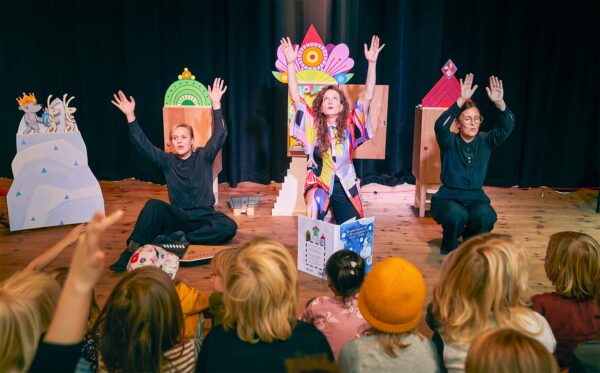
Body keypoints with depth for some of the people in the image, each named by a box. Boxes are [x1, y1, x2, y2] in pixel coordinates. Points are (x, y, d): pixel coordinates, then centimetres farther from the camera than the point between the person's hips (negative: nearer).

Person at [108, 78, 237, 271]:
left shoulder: (203, 157, 0)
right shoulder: (168, 161, 4)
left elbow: (219, 135, -13)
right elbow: (143, 144, -5)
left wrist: (216, 104, -24)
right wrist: (130, 116, -16)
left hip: (203, 217, -1)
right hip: (177, 216, 1)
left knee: (229, 227, -31)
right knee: (153, 206, -28)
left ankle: (182, 238, -23)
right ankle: (132, 250, -32)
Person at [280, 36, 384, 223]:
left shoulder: (349, 125, 0)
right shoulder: (314, 125, -1)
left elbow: (368, 97, -6)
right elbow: (295, 98, -9)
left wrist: (372, 62, -13)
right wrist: (290, 63, -17)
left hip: (345, 186, 2)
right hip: (318, 184, -2)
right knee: (316, 210, -31)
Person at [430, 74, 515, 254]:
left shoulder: (485, 141, 1)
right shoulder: (450, 142, -8)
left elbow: (507, 126, -14)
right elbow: (440, 125, -30)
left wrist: (499, 102, -32)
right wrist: (461, 101, -41)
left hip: (475, 198, 3)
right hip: (448, 198, -3)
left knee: (486, 217, -29)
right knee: (457, 216, -35)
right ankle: (450, 248, -2)